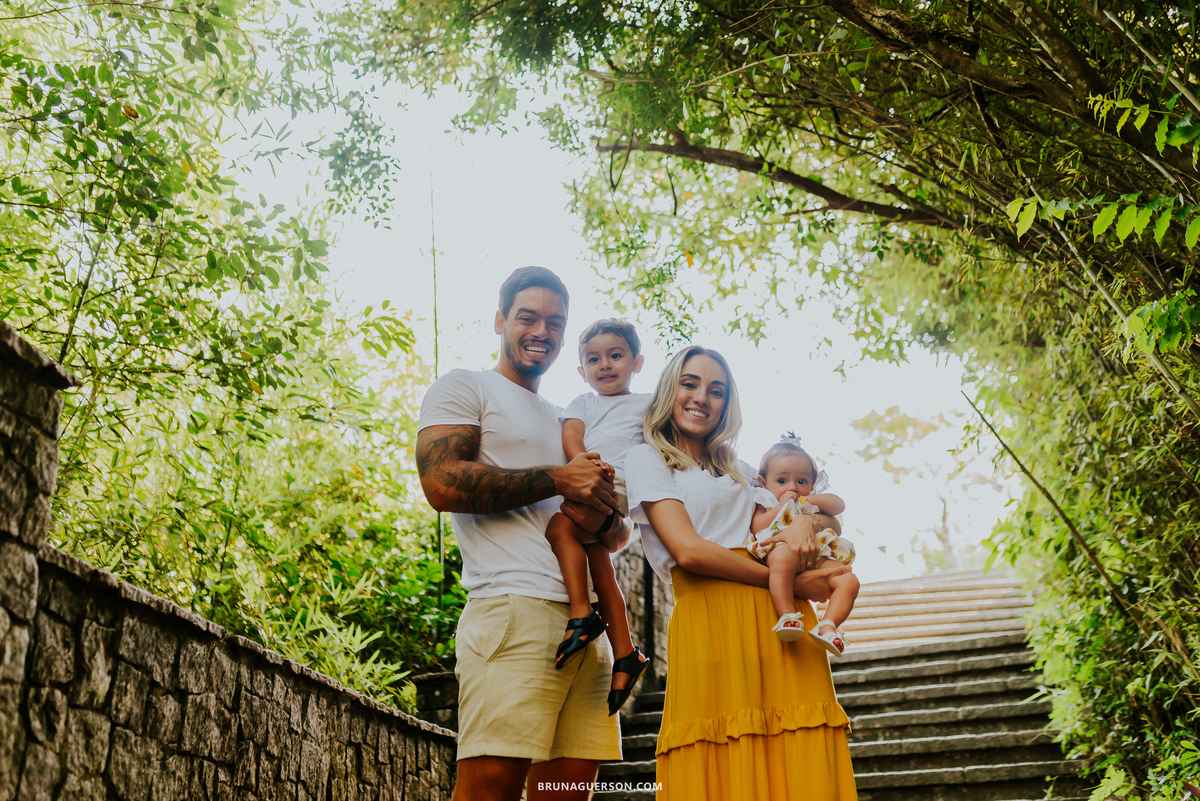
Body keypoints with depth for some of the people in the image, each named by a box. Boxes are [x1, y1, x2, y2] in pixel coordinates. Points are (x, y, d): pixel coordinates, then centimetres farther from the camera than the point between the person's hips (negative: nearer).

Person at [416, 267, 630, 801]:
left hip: (586, 623, 7)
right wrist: (557, 480, -6)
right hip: (515, 609, -7)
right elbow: (443, 484, -9)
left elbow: (620, 536, 27)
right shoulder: (465, 390, 11)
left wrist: (603, 519, 1)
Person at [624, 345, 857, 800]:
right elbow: (688, 550, -5)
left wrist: (807, 520, 0)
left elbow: (833, 520, 25)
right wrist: (789, 582, -5)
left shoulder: (737, 471, 28)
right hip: (710, 622, -5)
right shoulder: (648, 458, 10)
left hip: (782, 624, 5)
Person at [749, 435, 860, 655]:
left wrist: (806, 499, 7)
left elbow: (839, 504, 12)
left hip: (818, 558, 5)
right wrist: (782, 505, 1)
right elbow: (756, 527, -2)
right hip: (783, 547, -5)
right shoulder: (765, 504, 20)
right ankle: (787, 616, -41)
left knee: (849, 580, -21)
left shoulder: (815, 503, 32)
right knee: (782, 557, -42)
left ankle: (828, 626, -28)